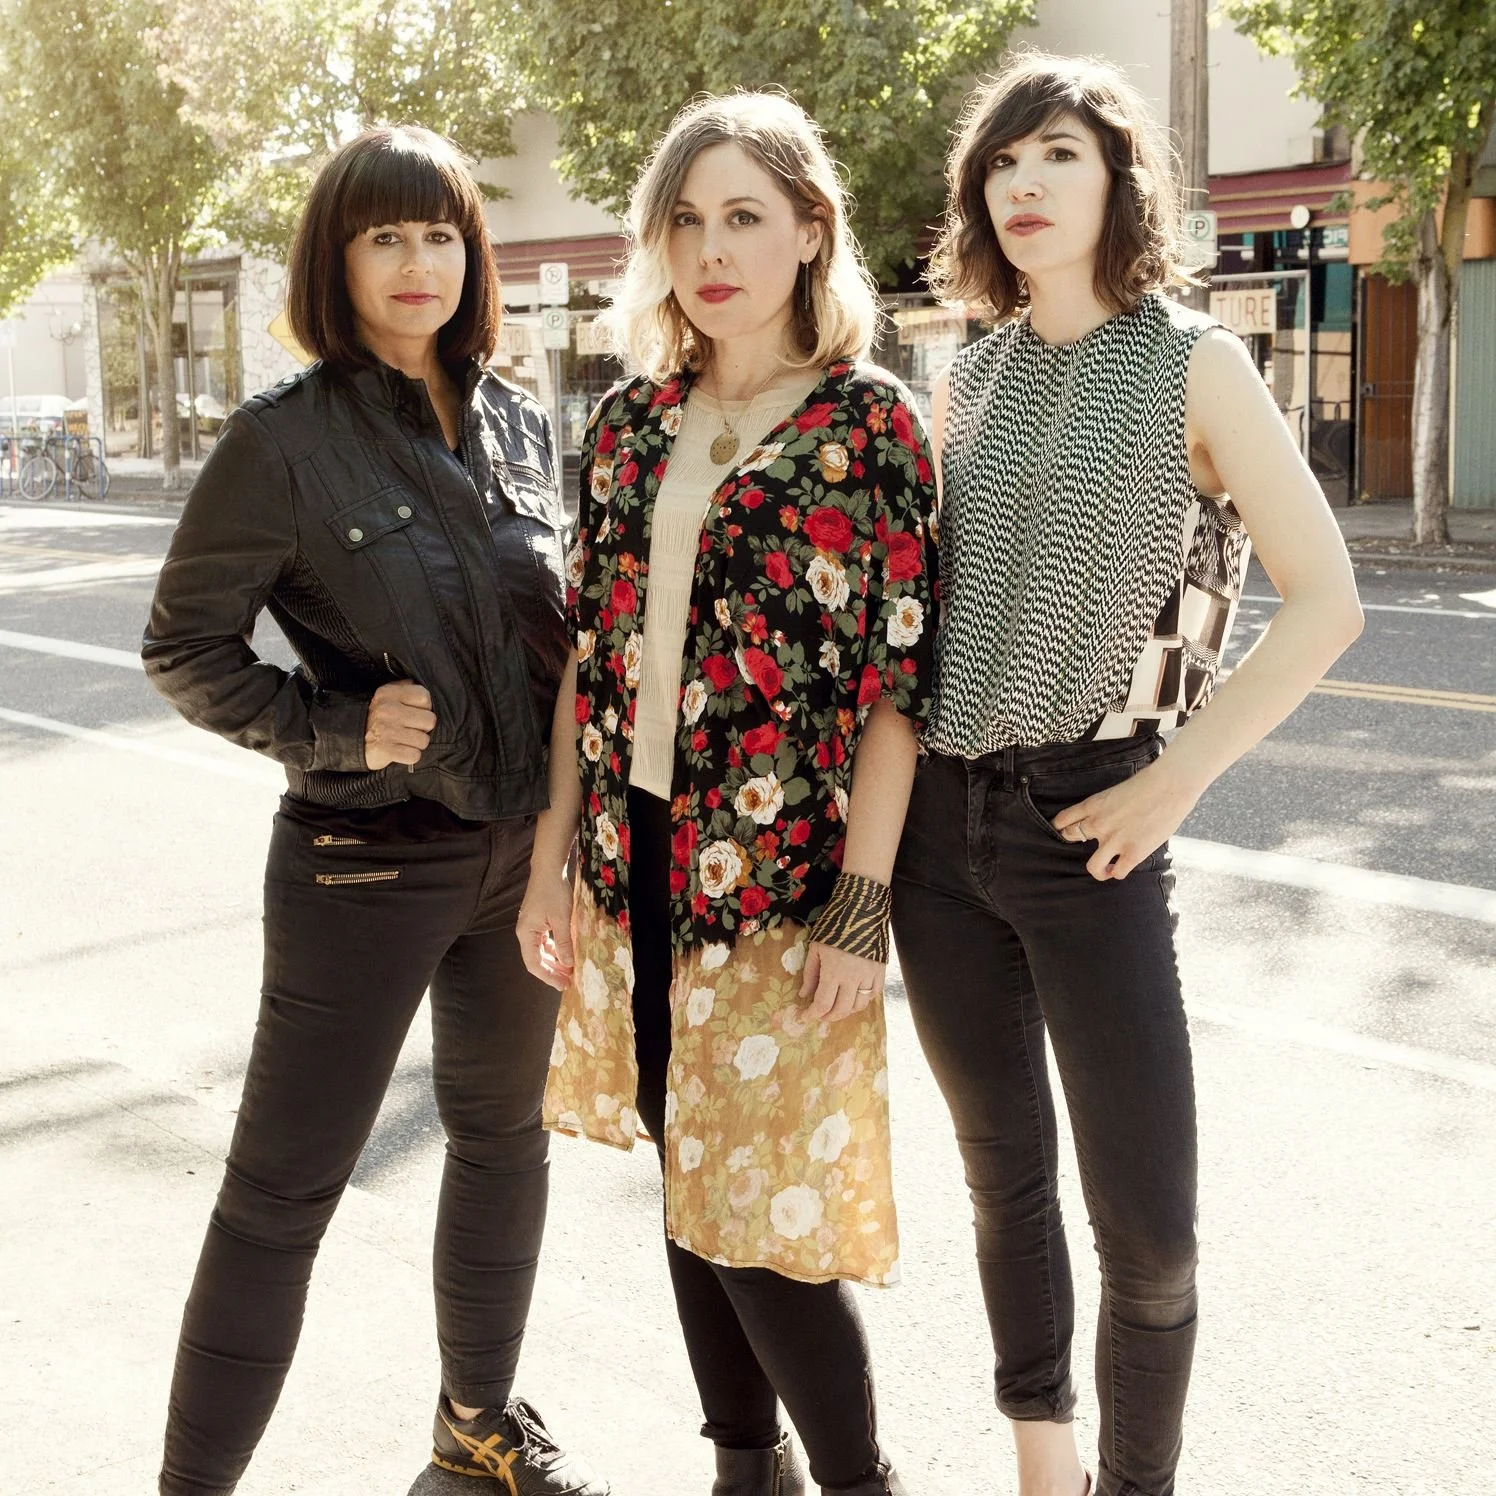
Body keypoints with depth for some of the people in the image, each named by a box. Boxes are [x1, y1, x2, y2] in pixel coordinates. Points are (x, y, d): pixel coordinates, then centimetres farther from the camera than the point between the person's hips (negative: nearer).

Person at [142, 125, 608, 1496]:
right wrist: (330, 726, -18)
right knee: (283, 1188, -1)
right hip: (366, 861, -6)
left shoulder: (518, 424, 4)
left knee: (503, 1134, 19)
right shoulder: (282, 442, -12)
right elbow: (184, 648, -6)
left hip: (523, 850, 6)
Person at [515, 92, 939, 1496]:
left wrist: (862, 905, -13)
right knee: (687, 1184, 15)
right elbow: (587, 649, 10)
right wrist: (554, 853, 7)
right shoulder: (630, 420, 8)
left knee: (759, 1213, -4)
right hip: (634, 860, 5)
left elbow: (900, 679, -9)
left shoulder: (868, 421, -6)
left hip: (778, 875, -5)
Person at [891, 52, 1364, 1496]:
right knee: (1003, 1170, 15)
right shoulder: (968, 375, 9)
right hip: (938, 818, 4)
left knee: (1146, 1227, -3)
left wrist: (1174, 783, -12)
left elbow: (1324, 600, -7)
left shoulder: (1190, 363, -4)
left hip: (1084, 820, -4)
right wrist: (881, 794, 9)